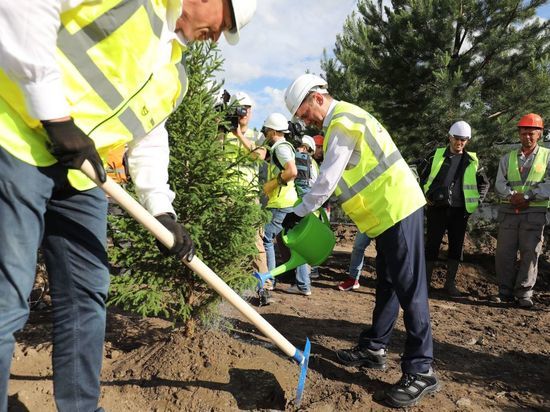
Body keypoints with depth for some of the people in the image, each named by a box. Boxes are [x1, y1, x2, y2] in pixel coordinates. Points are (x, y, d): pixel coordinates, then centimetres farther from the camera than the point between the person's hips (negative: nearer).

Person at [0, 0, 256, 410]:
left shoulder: (174, 72, 16)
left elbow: (148, 139, 18)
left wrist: (163, 210, 8)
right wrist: (55, 115, -21)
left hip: (78, 171, 8)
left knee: (86, 297, 9)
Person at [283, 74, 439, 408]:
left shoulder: (342, 121, -13)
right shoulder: (346, 117, 18)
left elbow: (327, 180, -15)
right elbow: (347, 176, 21)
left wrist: (299, 212, -4)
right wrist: (314, 206, 17)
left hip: (397, 210, -11)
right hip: (391, 209, 11)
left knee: (409, 289, -7)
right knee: (387, 285, 15)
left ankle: (421, 371, 1)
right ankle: (374, 348, 26)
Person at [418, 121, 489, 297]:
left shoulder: (472, 161, 7)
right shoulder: (436, 155, 1)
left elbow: (484, 184, 16)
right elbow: (421, 176, 10)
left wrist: (476, 202, 6)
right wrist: (426, 195, 4)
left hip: (460, 211, 2)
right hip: (437, 208, -2)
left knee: (456, 246, 7)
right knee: (432, 245, 1)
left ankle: (450, 283, 20)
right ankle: (425, 281, 11)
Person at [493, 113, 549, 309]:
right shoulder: (507, 158, 14)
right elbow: (499, 184, 4)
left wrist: (527, 196, -16)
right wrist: (512, 196, -15)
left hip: (534, 213, -2)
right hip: (509, 212, 2)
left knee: (530, 253, -1)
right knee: (504, 252, 1)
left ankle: (524, 293, 9)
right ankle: (505, 292, 12)